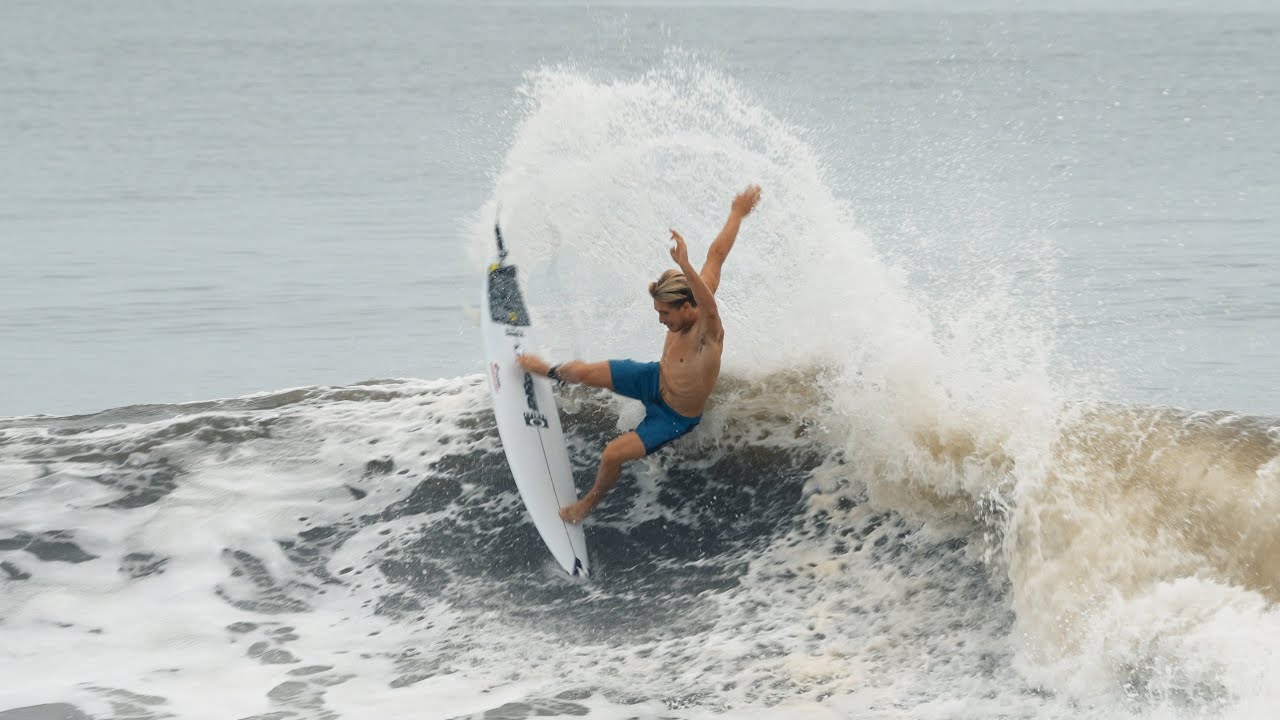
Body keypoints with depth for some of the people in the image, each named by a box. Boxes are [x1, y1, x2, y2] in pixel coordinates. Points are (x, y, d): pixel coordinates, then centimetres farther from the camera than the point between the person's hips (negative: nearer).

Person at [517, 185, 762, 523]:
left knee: (612, 455, -13)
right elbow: (718, 252, -9)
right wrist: (737, 214, 2)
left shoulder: (708, 332, -42)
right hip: (654, 379, 7)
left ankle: (591, 501, 22)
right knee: (581, 372, 10)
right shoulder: (687, 305, -22)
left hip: (673, 416, -7)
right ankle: (551, 372, 50)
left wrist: (685, 267, -84)